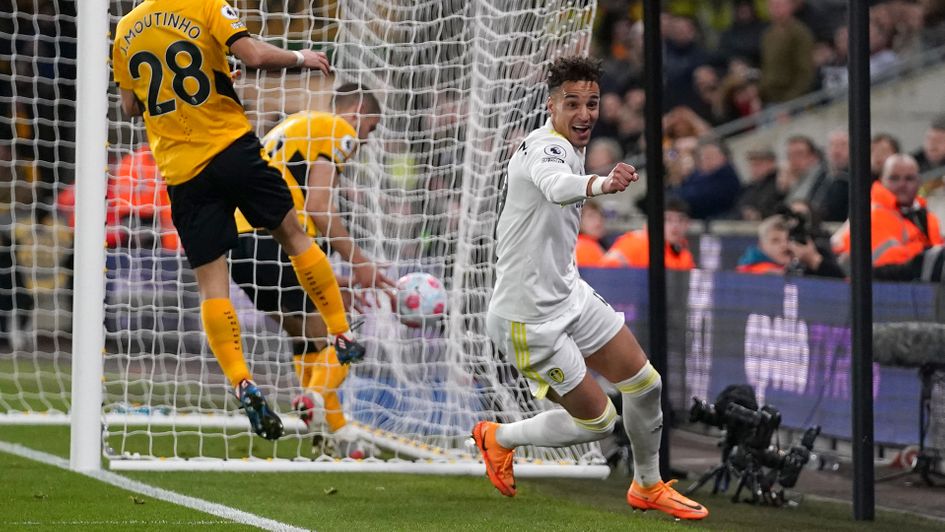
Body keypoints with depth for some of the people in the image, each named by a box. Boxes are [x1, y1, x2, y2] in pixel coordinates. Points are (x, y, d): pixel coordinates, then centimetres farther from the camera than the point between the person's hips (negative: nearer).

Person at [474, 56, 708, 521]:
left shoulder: (565, 146, 6)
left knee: (644, 383, 10)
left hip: (569, 295, 9)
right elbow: (557, 186, -51)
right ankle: (498, 438, 23)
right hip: (529, 317, -9)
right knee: (597, 421, -1)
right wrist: (602, 184, -72)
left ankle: (648, 486, 32)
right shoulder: (546, 148, -26)